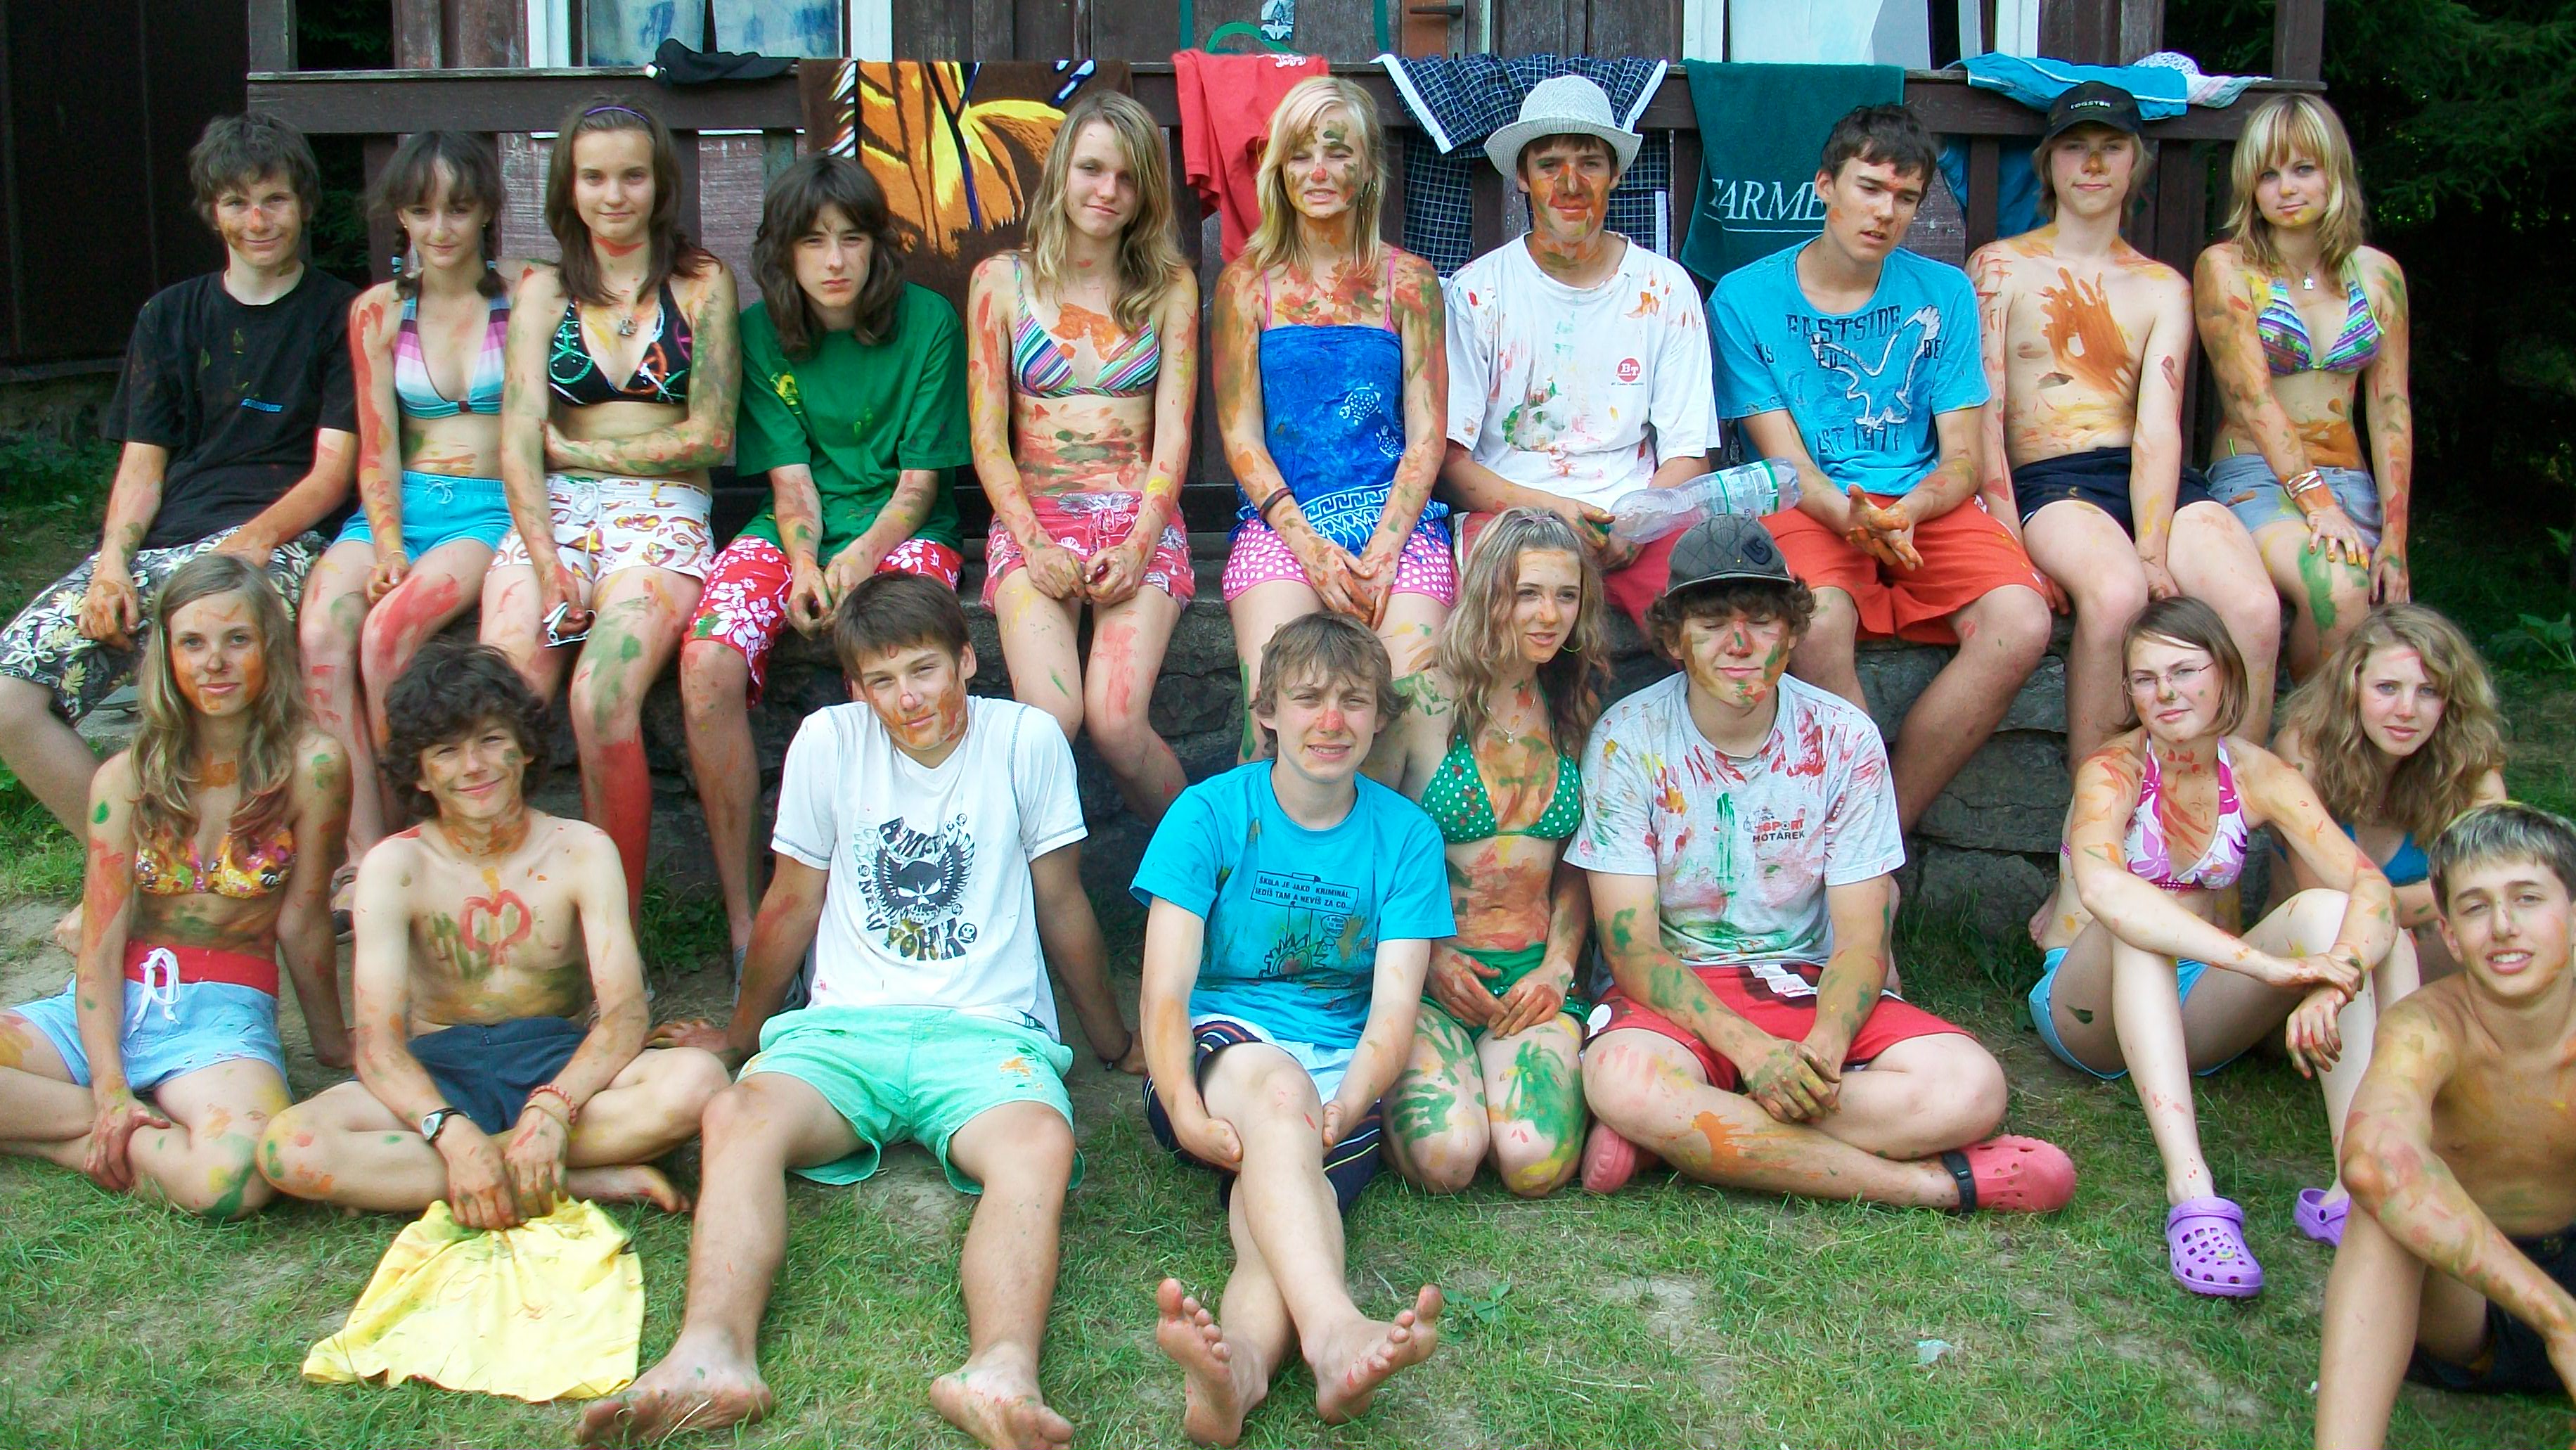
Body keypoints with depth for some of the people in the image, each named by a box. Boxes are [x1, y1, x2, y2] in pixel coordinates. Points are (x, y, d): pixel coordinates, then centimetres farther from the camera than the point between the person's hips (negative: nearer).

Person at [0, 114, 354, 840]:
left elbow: (332, 472, 0)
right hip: (158, 539, 5)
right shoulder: (169, 316, 22)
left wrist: (254, 538, -18)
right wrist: (113, 559, -4)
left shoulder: (340, 314, 9)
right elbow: (142, 465, 15)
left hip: (275, 536, -5)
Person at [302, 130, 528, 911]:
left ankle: (403, 844, -15)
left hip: (495, 505, -3)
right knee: (322, 631, -27)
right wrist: (388, 548, -7)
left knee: (389, 631, -30)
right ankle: (364, 855, -26)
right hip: (402, 504, 3)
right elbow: (377, 449, 8)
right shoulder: (377, 310, 13)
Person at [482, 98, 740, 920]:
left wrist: (577, 450, 2)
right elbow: (519, 441, 3)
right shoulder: (543, 291, 15)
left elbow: (709, 436, 3)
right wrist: (548, 562, -13)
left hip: (662, 513, -2)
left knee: (601, 696, -30)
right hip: (553, 512, 2)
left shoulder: (701, 284, 10)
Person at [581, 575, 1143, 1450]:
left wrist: (1114, 1044, 21)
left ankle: (1003, 1374, -59)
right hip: (847, 1025, 2)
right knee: (737, 1115, -32)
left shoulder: (1028, 739, 2)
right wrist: (741, 1035, 28)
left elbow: (1061, 904, 12)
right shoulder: (828, 741, 6)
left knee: (1041, 1144, -36)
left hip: (987, 1029, -1)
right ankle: (712, 1356, -51)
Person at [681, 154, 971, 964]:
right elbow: (790, 476, 0)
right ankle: (742, 918, -17)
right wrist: (803, 564, -19)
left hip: (900, 528, -2)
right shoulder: (760, 332, 5)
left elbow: (920, 478, -4)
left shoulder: (928, 322, -2)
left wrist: (861, 557, -21)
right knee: (707, 663, -26)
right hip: (794, 531, 3)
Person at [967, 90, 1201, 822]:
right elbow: (987, 436, 5)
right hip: (1033, 517, 0)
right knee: (1051, 717, -28)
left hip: (1141, 519, 0)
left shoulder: (1169, 286, 11)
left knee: (1116, 722, -24)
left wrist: (1137, 547, -12)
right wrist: (1034, 545, -10)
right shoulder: (1002, 280, 9)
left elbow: (1173, 431, 4)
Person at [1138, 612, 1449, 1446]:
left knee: (1286, 1164, -32)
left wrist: (1344, 1107, -23)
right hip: (1219, 1041, -2)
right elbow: (1164, 988, -7)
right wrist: (1184, 1108, -26)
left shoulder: (1405, 834, 5)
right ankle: (1334, 1330, -59)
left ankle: (1244, 1357, -61)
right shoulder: (1209, 813, 1)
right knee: (1275, 1083, -36)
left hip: (1342, 1068, 2)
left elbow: (1394, 1009, -3)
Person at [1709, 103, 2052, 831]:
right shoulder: (1745, 298, 3)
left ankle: (1886, 829, -14)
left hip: (1924, 504, 3)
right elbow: (1786, 460, -3)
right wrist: (1855, 517, -24)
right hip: (1807, 509, -3)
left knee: (2022, 622, -27)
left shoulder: (1943, 293, 10)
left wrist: (1905, 511, -17)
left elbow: (1962, 459, 6)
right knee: (1820, 618, -37)